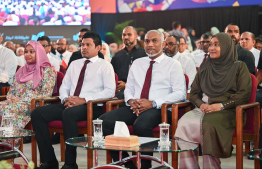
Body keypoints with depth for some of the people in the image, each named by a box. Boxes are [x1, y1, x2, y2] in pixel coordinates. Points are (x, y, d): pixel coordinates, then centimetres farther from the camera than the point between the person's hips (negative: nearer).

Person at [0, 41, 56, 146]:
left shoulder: (47, 70, 3)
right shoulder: (22, 70, 25)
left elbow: (45, 94, -7)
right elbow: (12, 89, 26)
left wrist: (23, 100, -12)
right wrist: (10, 98, 1)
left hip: (34, 106, -6)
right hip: (16, 102, 6)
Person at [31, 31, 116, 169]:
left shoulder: (105, 65, 5)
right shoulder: (74, 64, 24)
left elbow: (110, 91, -7)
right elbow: (64, 87, 24)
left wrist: (84, 100, -16)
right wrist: (66, 99, -2)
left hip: (91, 106, -6)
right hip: (69, 104, 7)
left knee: (69, 113, -39)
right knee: (37, 113, -15)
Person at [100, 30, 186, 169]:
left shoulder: (173, 65, 6)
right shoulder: (137, 63, 23)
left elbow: (180, 93, -4)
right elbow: (128, 88, 24)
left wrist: (153, 103, -14)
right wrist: (131, 101, -2)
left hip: (157, 109, -5)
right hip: (134, 108, 6)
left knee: (141, 125, -39)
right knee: (105, 121, -20)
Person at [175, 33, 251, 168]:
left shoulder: (239, 67, 8)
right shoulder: (204, 67, 22)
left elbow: (244, 94, -1)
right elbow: (194, 92, 20)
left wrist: (221, 105, -12)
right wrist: (200, 104, -3)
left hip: (227, 111, -4)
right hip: (203, 109, 4)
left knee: (207, 124, -36)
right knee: (183, 123, -28)